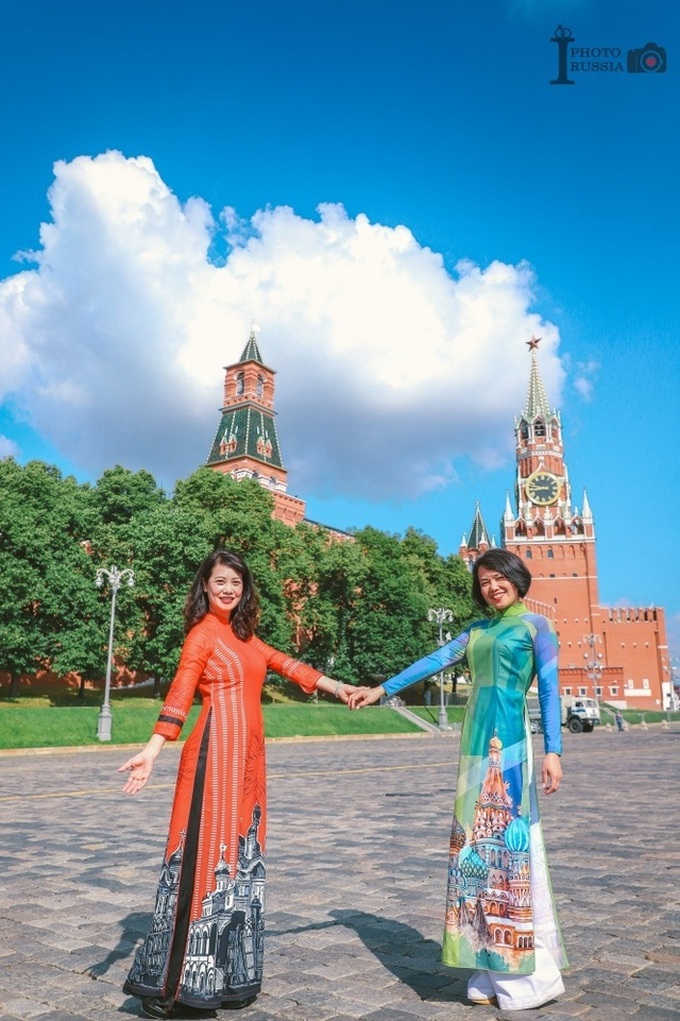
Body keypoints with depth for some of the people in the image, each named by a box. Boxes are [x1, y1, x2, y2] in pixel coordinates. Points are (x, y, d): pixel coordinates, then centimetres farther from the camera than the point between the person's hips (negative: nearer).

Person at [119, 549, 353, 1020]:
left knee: (241, 855, 13)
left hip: (248, 753, 8)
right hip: (217, 751, -8)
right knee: (206, 855, -5)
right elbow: (179, 694, -15)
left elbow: (283, 662, 23)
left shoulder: (242, 633, 16)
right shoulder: (203, 632, -6)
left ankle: (227, 974, 25)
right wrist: (152, 751, -25)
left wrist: (337, 688, 27)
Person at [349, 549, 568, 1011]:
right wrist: (381, 689, 14)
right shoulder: (477, 630, 16)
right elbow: (434, 661, 16)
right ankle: (493, 969, 16)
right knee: (478, 845, 7)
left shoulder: (535, 625, 2)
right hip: (477, 745, 6)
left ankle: (530, 973, 7)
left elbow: (550, 690, -3)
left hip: (510, 743, -6)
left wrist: (554, 751, -11)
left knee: (510, 842, -5)